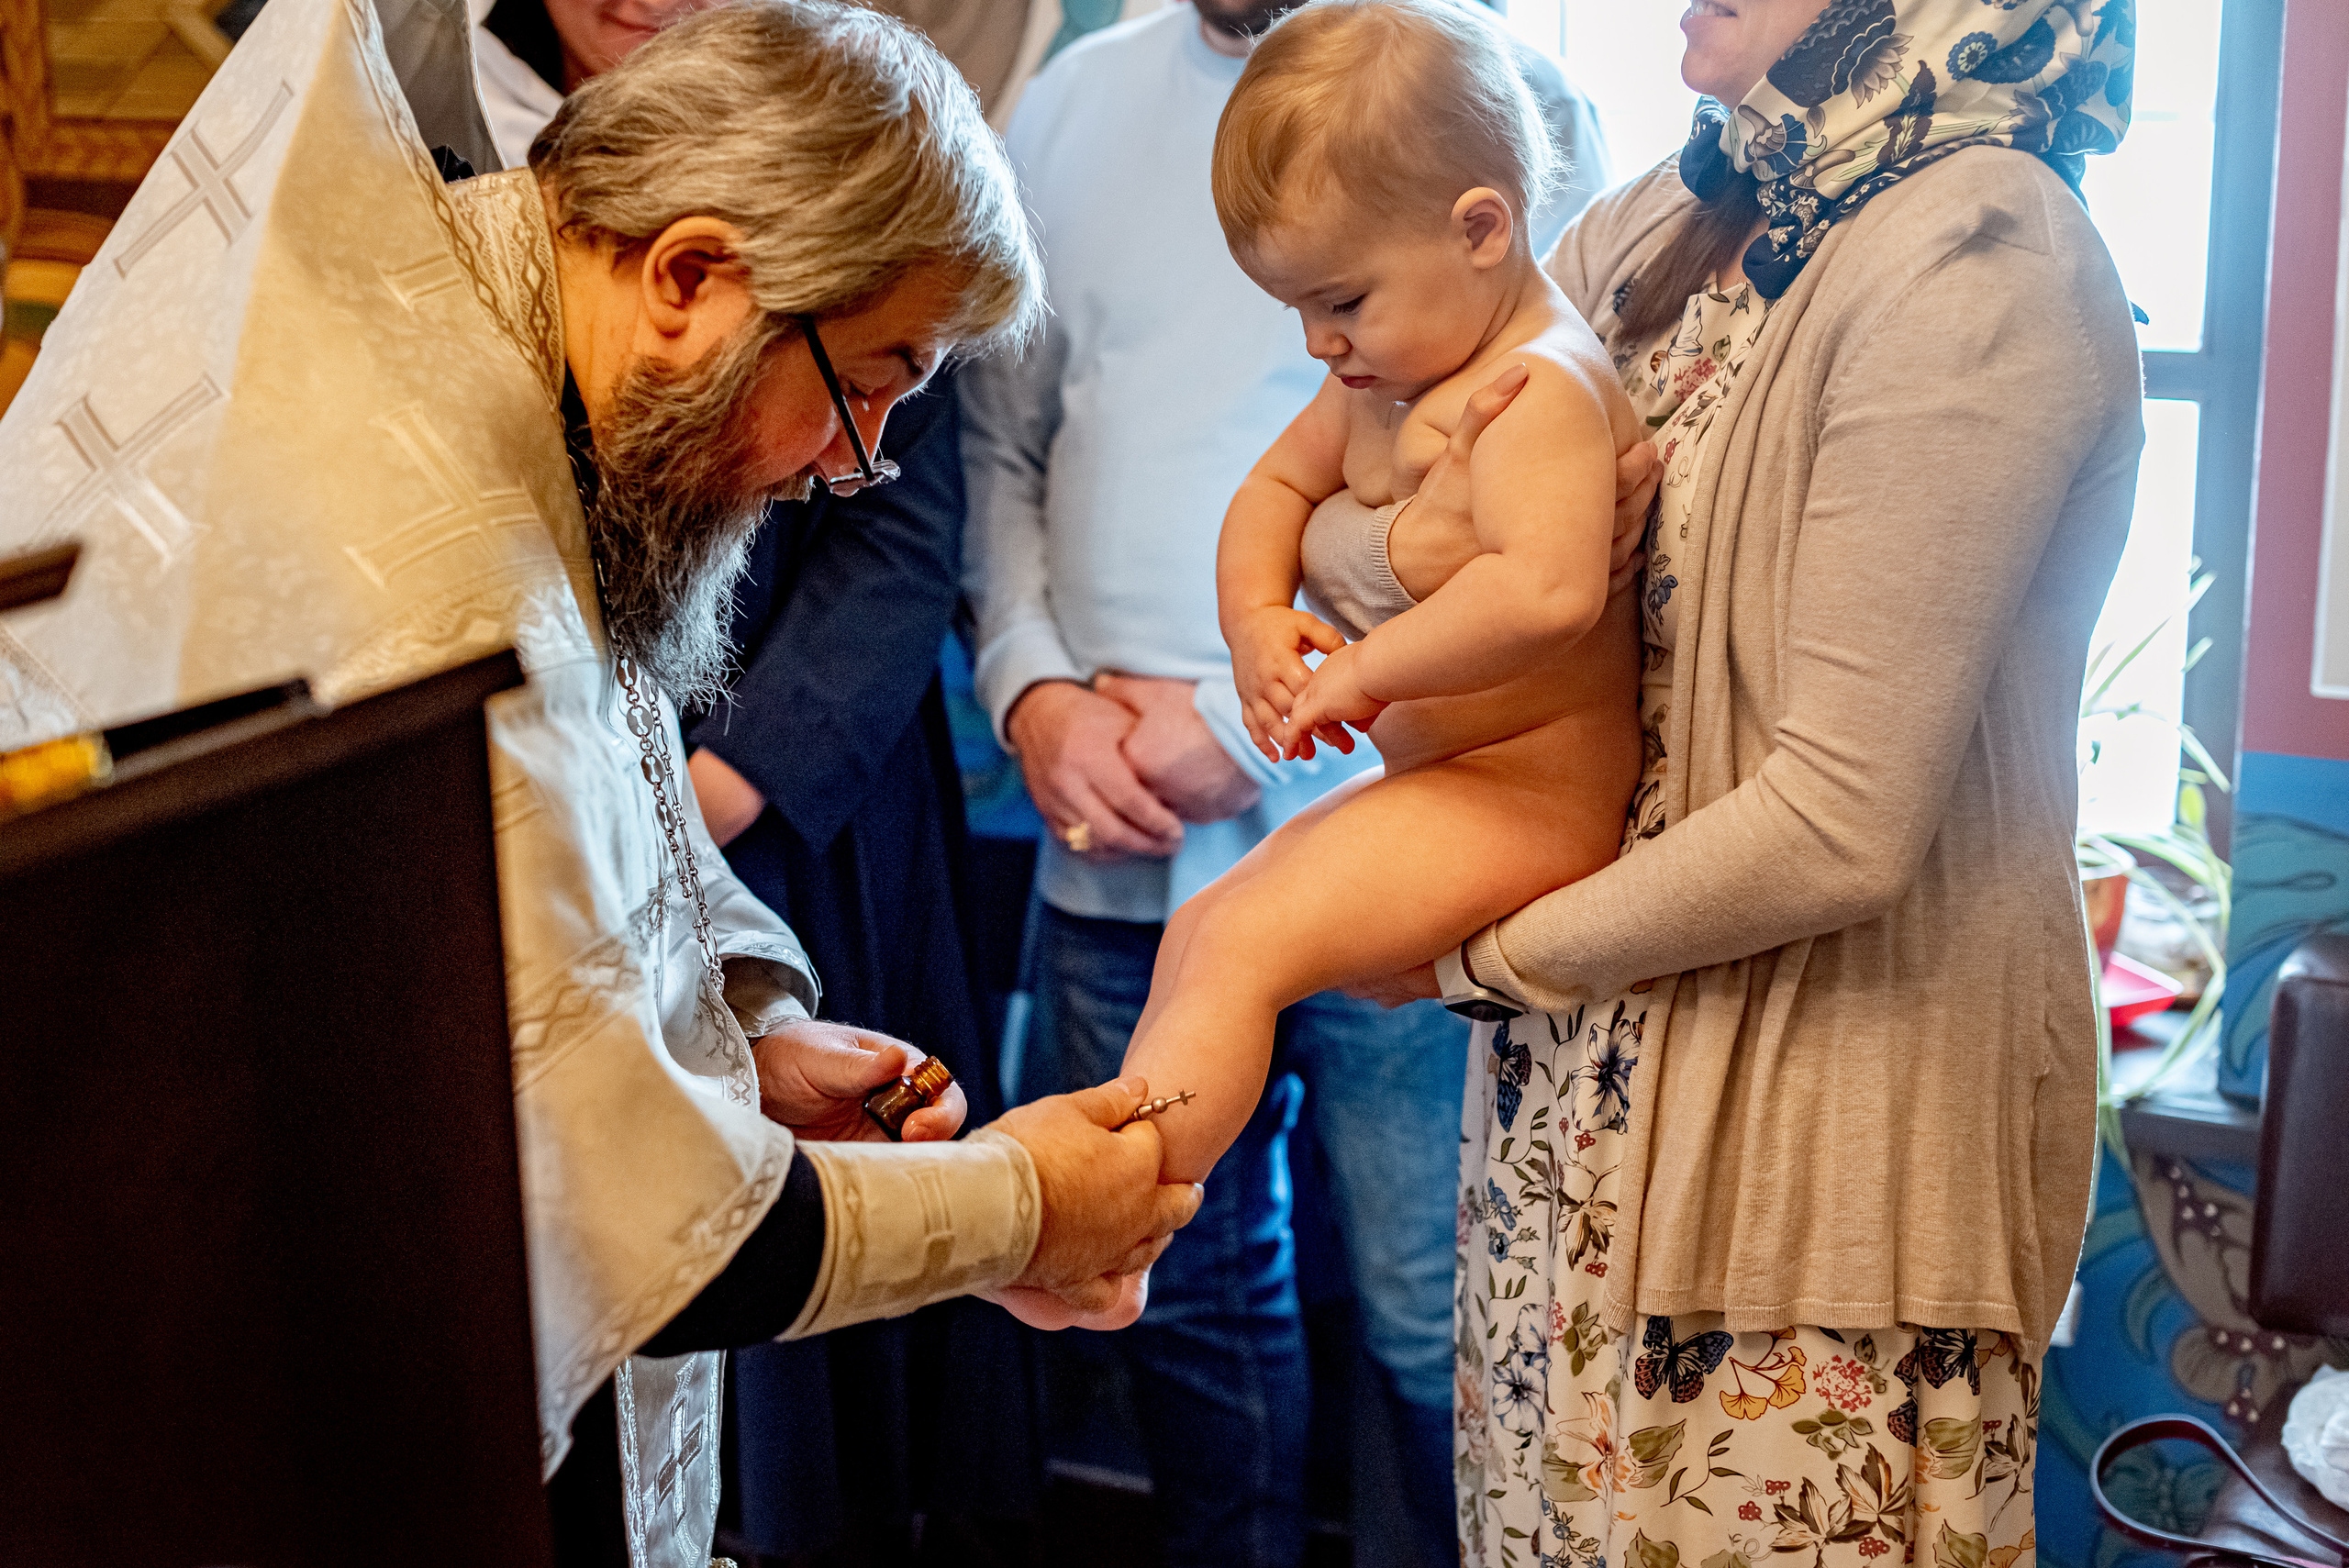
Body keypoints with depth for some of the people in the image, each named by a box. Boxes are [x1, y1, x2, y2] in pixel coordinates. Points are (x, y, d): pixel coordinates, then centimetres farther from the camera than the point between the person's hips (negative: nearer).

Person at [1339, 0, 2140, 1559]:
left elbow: (1842, 821, -23)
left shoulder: (1972, 256, -20)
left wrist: (1491, 957, -11)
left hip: (1830, 1100, -7)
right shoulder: (1674, 220, 5)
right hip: (1593, 1050, 7)